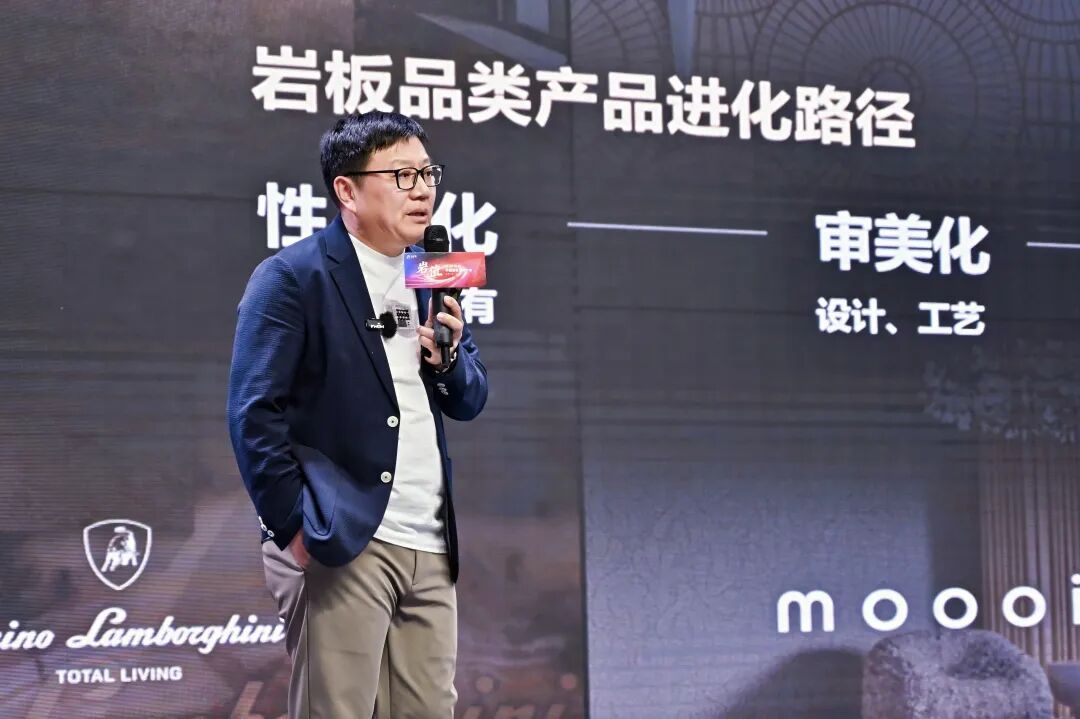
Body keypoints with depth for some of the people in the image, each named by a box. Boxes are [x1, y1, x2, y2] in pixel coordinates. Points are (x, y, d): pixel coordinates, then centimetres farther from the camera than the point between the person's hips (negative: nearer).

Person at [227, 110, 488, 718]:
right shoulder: (292, 277, -7)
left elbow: (470, 401, 19)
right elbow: (254, 413, -11)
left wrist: (449, 357, -3)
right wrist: (294, 528, -14)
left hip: (430, 551, 7)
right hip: (341, 544, -7)